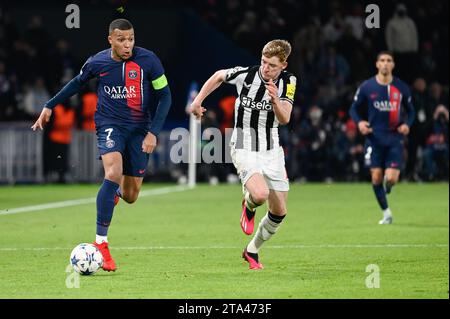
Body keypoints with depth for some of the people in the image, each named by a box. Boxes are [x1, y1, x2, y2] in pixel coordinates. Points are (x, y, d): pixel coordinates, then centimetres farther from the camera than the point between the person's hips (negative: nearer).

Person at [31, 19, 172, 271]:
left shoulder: (148, 60, -11)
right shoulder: (97, 62, -6)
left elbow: (165, 96, -4)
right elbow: (78, 82, 15)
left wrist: (153, 132, -12)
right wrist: (49, 106, 18)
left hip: (139, 129, 1)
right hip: (110, 124, -1)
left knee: (130, 196, 3)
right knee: (114, 172, -29)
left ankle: (116, 191, 46)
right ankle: (101, 244, -23)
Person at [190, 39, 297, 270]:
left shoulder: (288, 82, -6)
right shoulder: (245, 75, -14)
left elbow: (284, 119, -14)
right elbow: (218, 76, 7)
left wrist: (275, 100, -33)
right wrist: (198, 101, 7)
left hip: (271, 151, 4)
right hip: (244, 149, -4)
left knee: (279, 212, 5)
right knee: (260, 194, -30)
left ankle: (252, 251, 30)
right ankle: (249, 206, 9)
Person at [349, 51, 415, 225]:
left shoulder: (401, 88, 2)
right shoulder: (366, 87, -1)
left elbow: (410, 110, 13)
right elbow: (354, 108, 8)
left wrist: (407, 124, -7)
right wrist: (359, 122, -11)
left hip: (395, 138, 0)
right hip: (375, 137, 0)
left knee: (391, 178, -11)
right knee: (376, 177, -5)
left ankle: (386, 187, 28)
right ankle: (386, 212, 12)